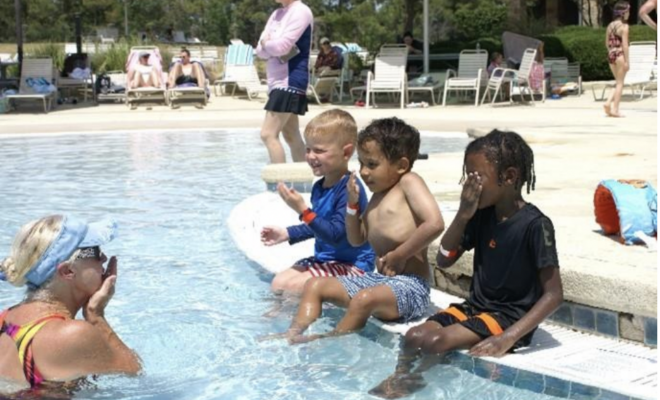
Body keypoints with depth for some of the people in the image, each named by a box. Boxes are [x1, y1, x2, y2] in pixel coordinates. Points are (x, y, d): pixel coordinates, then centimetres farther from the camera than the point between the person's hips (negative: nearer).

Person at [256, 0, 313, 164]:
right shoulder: (276, 14, 15)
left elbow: (282, 46, -21)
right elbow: (260, 51, 8)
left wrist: (266, 43, -1)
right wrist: (270, 45, -13)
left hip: (290, 82, -9)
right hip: (278, 81, 9)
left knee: (268, 134, -15)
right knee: (291, 135, 11)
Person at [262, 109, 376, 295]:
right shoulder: (319, 187, 6)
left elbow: (335, 234, -29)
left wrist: (303, 210, -32)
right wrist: (286, 233, 18)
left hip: (351, 265, -9)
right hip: (323, 259, 9)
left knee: (292, 287, -19)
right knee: (278, 283, 3)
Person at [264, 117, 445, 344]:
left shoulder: (409, 183, -8)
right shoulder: (378, 196, 16)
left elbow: (435, 224, -24)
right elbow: (356, 240, 21)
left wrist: (399, 255, -19)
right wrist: (353, 203, 6)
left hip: (409, 285, -10)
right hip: (378, 279, 10)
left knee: (364, 299, -37)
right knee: (315, 285, 7)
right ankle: (295, 334, -7)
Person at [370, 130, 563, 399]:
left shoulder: (535, 225, -18)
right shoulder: (483, 215, 3)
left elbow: (553, 294, -19)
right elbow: (444, 261, 6)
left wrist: (508, 338, -27)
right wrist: (463, 215, -9)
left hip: (510, 317, -7)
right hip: (476, 306, 7)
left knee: (436, 341, -22)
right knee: (414, 336, -16)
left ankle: (412, 378, 3)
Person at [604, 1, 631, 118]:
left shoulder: (610, 25, 10)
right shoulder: (624, 26, -10)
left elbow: (607, 43, 14)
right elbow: (624, 44, -14)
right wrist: (627, 61, -12)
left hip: (611, 55, 7)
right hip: (620, 55, -7)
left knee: (619, 83, 17)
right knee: (620, 83, 2)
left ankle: (608, 103, 1)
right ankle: (615, 109, 1)